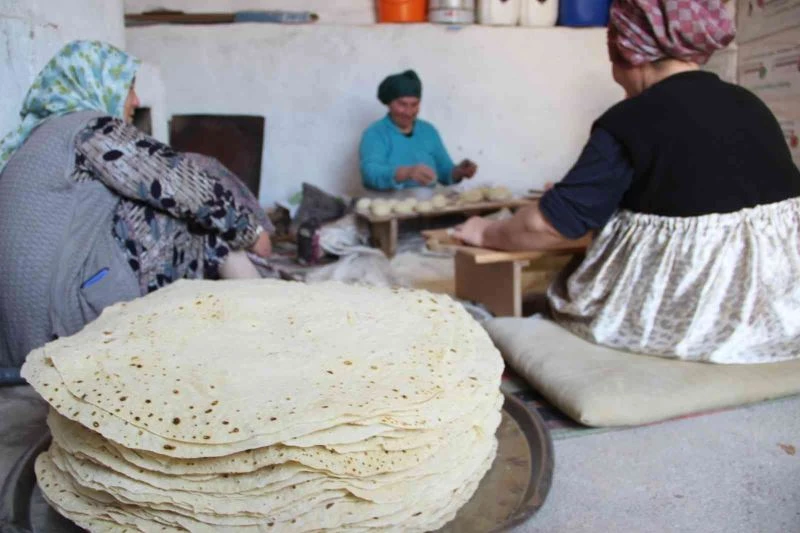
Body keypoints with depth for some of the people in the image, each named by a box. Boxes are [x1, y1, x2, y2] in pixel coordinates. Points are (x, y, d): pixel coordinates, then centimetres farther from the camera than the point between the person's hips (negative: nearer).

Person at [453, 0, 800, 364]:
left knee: (560, 294, 15)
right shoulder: (750, 106, 7)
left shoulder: (631, 121, -13)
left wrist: (486, 234, 6)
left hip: (681, 312, -7)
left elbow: (551, 223, -13)